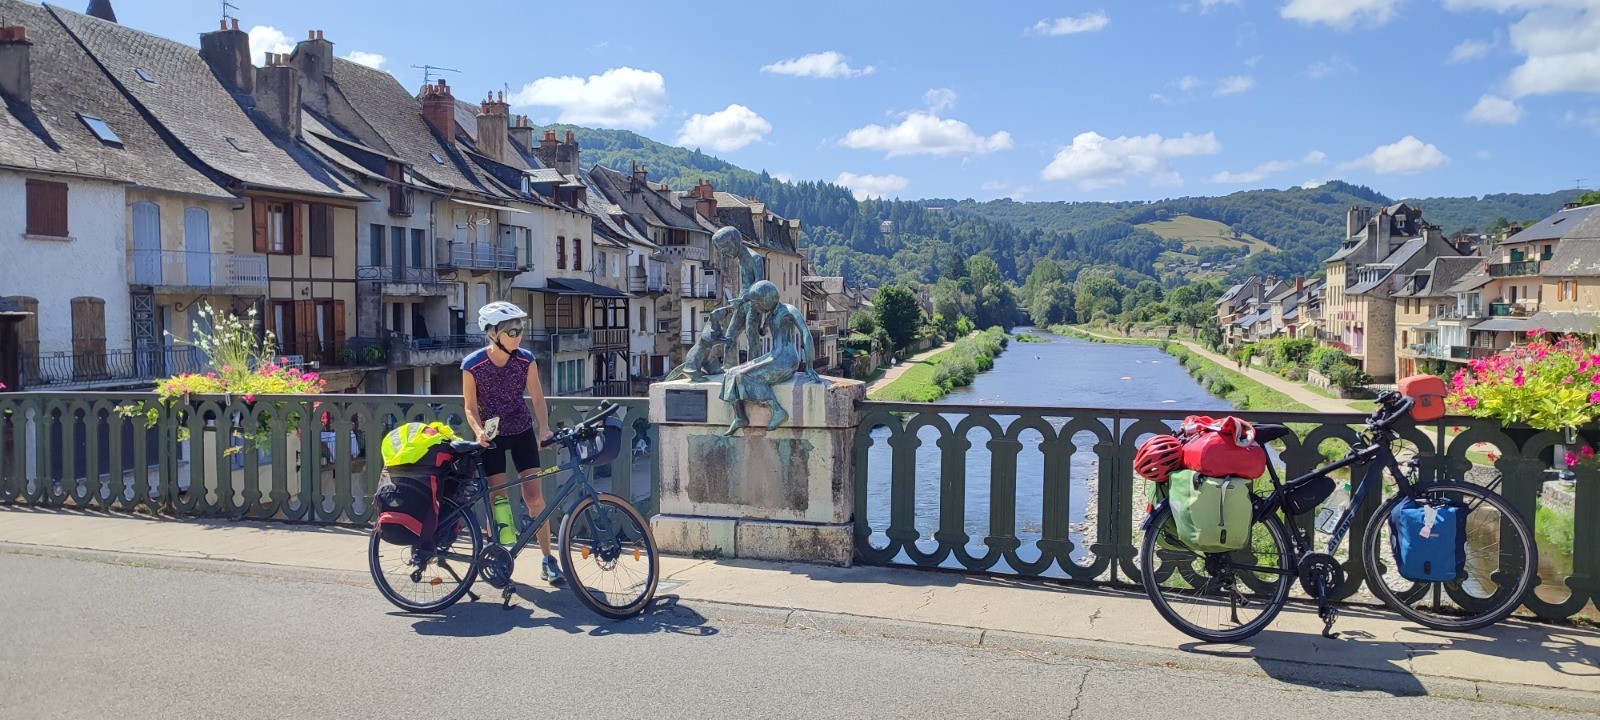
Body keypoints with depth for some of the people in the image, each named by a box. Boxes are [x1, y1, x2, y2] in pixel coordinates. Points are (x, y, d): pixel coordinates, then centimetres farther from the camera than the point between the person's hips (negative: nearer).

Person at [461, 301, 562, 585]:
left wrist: (544, 428, -25)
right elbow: (471, 407, -8)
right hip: (492, 437, -1)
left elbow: (537, 399, -9)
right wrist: (479, 431, -25)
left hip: (522, 433, 1)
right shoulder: (472, 365, -17)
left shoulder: (526, 360, -13)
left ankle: (548, 559, 6)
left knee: (534, 497, -4)